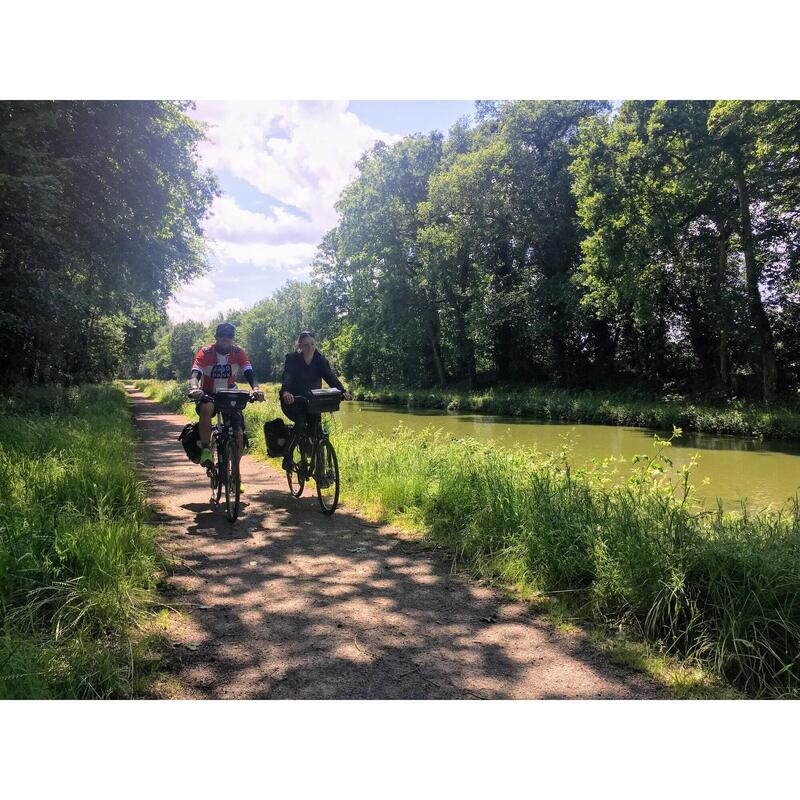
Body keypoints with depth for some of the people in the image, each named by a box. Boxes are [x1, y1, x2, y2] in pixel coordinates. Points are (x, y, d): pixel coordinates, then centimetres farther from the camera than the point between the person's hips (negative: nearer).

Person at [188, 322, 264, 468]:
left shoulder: (238, 353, -10)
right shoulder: (205, 352, -15)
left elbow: (249, 373, -21)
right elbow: (195, 374, -27)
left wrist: (256, 389, -43)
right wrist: (194, 388, -50)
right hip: (208, 395, -2)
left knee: (238, 435, -11)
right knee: (206, 409, -38)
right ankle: (205, 450, -28)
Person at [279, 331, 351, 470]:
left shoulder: (320, 359, -4)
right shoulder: (292, 358, -13)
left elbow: (330, 376, -18)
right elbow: (287, 377, -29)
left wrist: (343, 391, -36)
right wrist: (285, 392, -51)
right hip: (292, 400, -3)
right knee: (301, 423, -29)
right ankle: (287, 458, -13)